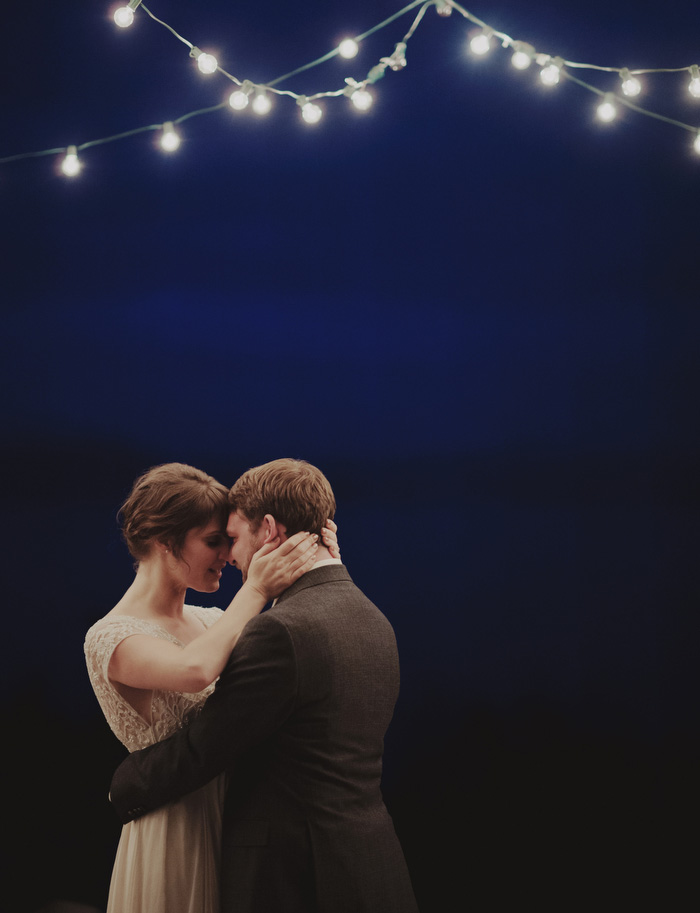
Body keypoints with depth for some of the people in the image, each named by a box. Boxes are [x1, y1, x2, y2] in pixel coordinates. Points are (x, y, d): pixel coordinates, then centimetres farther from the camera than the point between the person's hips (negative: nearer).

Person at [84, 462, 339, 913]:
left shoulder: (208, 621, 7)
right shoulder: (111, 637, -17)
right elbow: (196, 670, -36)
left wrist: (309, 570, -4)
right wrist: (256, 589, -25)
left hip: (231, 822, 8)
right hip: (173, 836, -7)